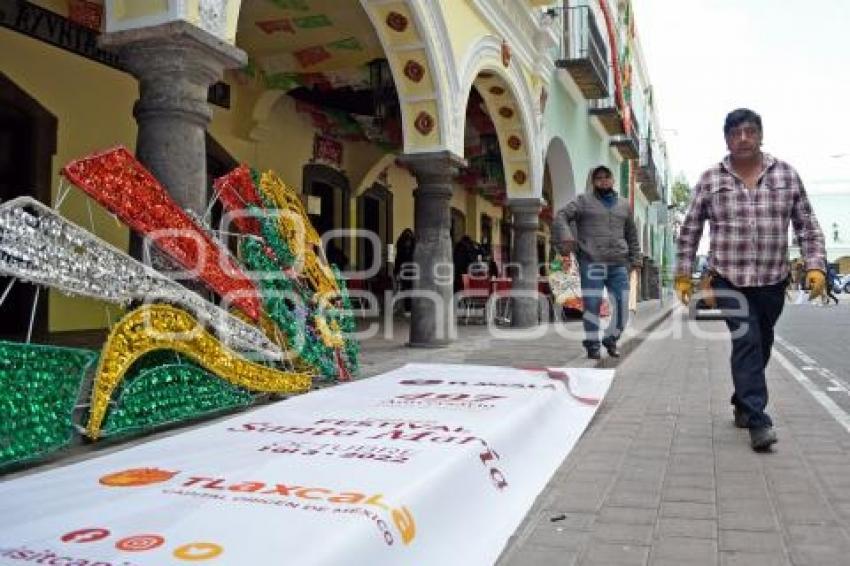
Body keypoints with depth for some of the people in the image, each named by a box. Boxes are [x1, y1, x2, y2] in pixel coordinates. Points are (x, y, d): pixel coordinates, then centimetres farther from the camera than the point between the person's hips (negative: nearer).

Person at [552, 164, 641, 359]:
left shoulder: (624, 205, 19)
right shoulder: (584, 201, 6)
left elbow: (631, 234, 25)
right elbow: (561, 216, -4)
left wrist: (635, 259, 17)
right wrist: (565, 237, -22)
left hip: (618, 265, 4)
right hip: (592, 263, -4)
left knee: (622, 304, 2)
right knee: (592, 305, -4)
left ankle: (611, 340, 22)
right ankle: (592, 344, 9)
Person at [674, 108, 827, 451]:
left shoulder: (787, 175, 4)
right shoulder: (710, 181, 0)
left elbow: (807, 227, 6)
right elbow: (690, 231, 4)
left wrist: (815, 266, -5)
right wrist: (683, 275, 2)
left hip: (773, 282, 3)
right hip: (729, 280, -2)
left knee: (761, 346, 12)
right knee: (747, 343, -12)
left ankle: (742, 404, 32)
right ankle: (758, 421, -9)